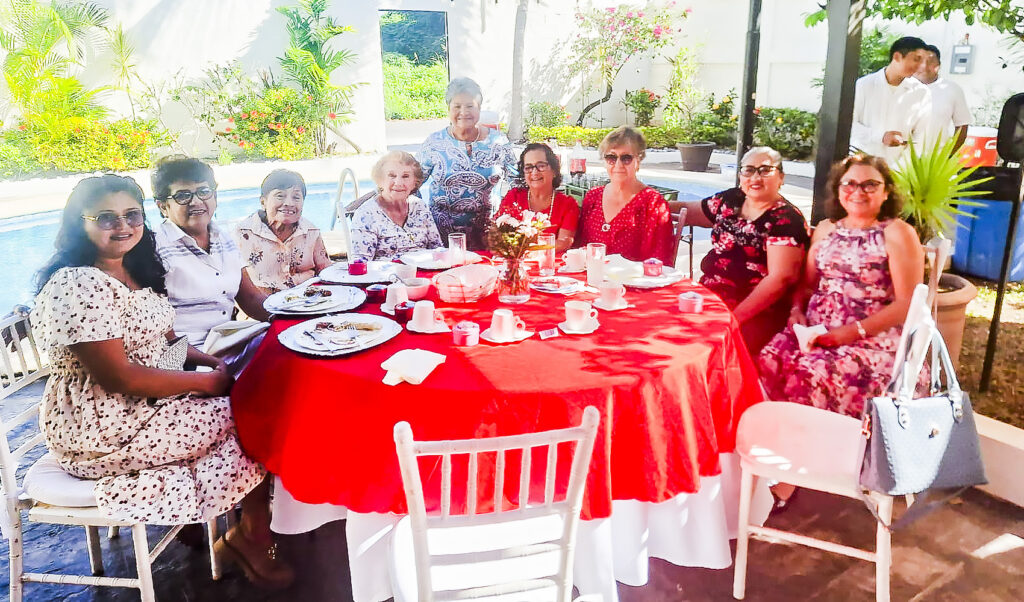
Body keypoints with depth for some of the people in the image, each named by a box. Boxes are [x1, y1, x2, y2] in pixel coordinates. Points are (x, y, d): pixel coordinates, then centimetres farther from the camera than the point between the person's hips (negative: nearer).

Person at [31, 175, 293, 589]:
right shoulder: (77, 285, -21)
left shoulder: (135, 272, 8)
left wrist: (212, 361, -3)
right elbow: (118, 376, -25)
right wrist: (206, 381, -18)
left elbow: (159, 342, 15)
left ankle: (246, 536, 7)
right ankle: (253, 540, 11)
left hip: (148, 399, 9)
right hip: (100, 432, -9)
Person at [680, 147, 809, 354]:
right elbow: (687, 211, 28)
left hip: (756, 313, -6)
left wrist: (735, 317, -21)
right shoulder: (730, 200, 12)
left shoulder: (786, 220, -7)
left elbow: (780, 278, -16)